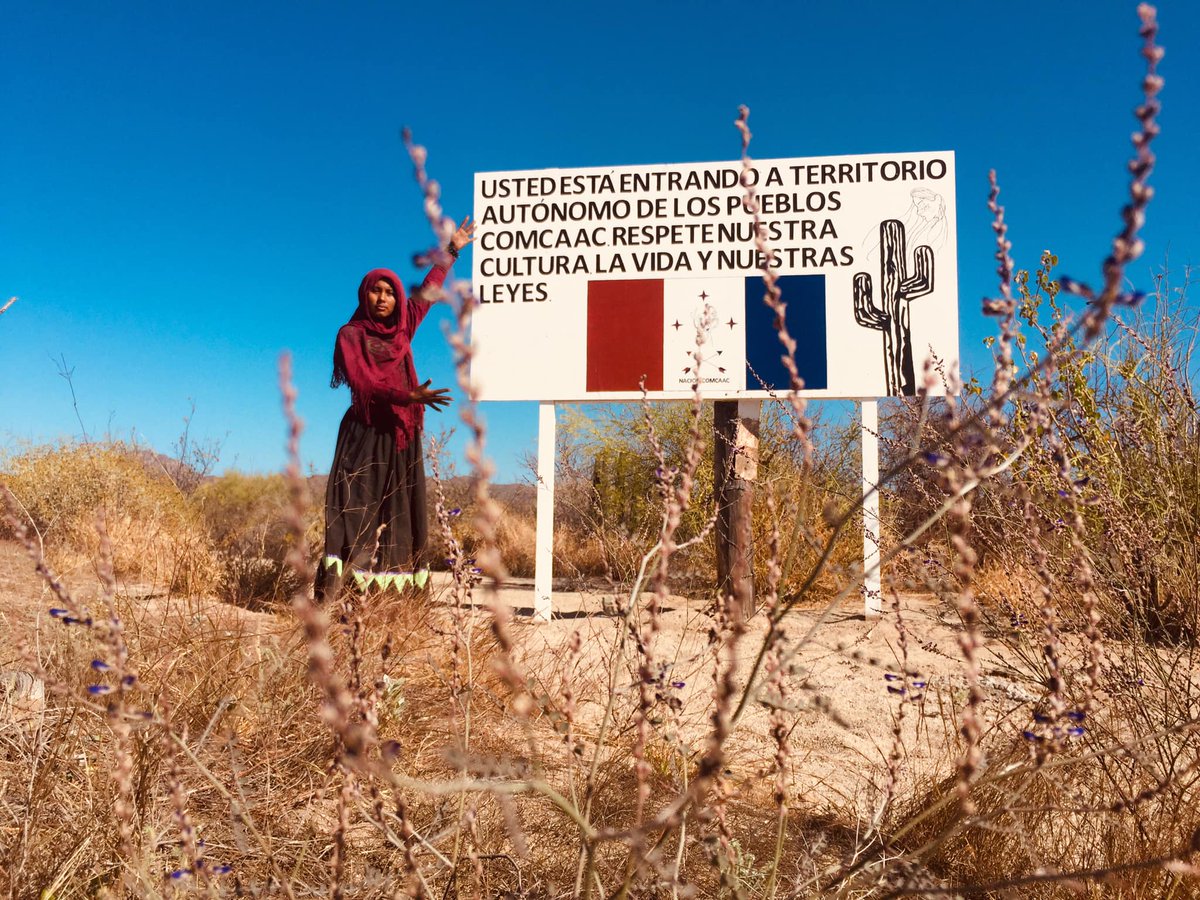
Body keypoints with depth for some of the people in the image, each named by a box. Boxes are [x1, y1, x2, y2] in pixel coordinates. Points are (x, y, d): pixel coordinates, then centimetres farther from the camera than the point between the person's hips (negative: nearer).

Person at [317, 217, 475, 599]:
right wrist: (410, 395, -28)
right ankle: (332, 591, -15)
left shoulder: (401, 330, 14)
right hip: (365, 435, -6)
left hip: (401, 435, 6)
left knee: (399, 509, 0)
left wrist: (452, 250, 33)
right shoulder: (351, 335, -2)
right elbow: (363, 382, -15)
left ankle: (391, 587, 0)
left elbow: (426, 294, 27)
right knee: (355, 505, -12)